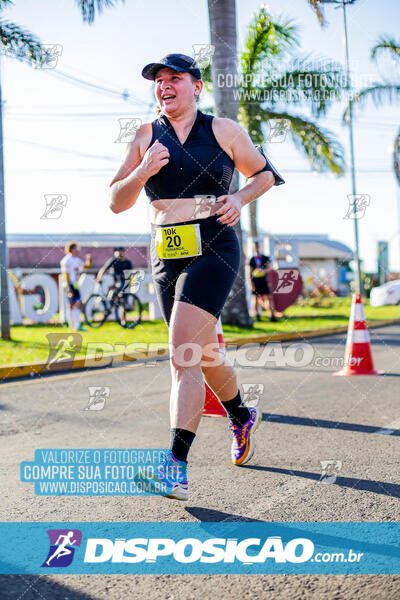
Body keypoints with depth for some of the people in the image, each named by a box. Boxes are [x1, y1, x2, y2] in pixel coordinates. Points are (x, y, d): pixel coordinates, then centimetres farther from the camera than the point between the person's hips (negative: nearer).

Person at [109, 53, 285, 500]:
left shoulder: (224, 131, 2)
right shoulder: (146, 136, 7)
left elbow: (265, 173, 16)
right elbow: (116, 202, 4)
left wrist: (240, 198, -4)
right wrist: (143, 171, -15)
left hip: (213, 250, -4)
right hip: (166, 257, 5)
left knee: (184, 354, -18)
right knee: (202, 353, 17)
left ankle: (176, 463, -18)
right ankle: (241, 418, 43)